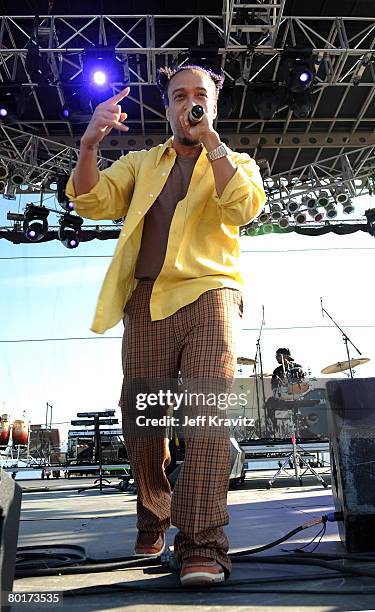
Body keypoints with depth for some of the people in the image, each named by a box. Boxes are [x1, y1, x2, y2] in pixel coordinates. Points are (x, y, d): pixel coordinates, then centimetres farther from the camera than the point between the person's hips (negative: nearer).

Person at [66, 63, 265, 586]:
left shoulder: (237, 164, 17)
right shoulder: (139, 163, 23)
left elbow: (244, 209, -6)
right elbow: (93, 202, 6)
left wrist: (210, 139, -8)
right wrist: (89, 145, -10)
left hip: (208, 295, -2)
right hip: (146, 303, 2)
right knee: (141, 420, 4)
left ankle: (202, 543, -15)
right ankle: (153, 516, 27)